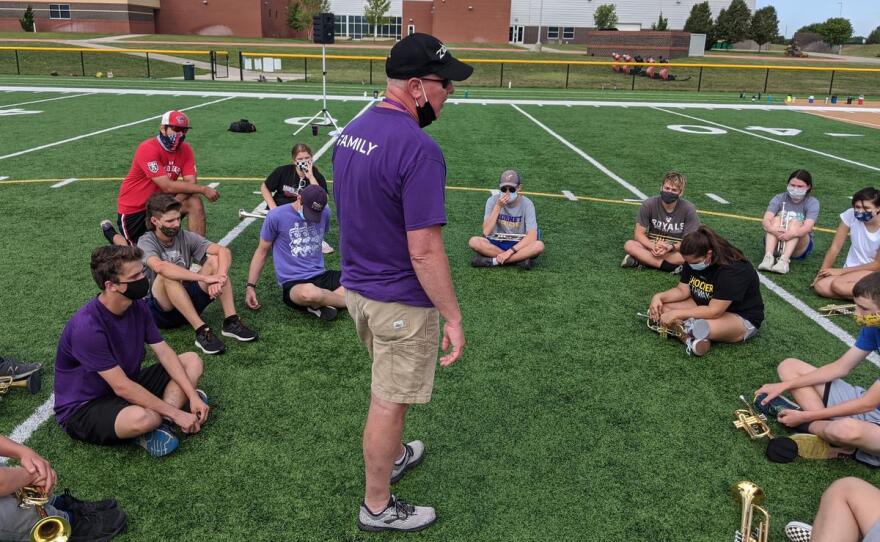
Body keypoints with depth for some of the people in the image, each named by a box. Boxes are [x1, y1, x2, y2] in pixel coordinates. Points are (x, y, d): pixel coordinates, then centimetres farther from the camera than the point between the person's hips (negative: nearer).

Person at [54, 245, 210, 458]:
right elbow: (122, 387, -28)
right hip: (82, 408, -8)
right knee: (142, 418, -40)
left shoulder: (138, 306, -6)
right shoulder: (86, 327, -30)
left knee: (192, 361, -1)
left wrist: (193, 396, -12)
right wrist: (177, 413, -25)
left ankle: (161, 421, -19)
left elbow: (164, 352, -2)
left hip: (127, 386, 9)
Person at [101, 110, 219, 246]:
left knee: (195, 203, -19)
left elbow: (191, 183, -15)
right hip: (133, 209, -5)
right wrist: (203, 189, -31)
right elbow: (168, 187, -31)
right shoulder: (148, 149, -24)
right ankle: (112, 234, 26)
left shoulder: (185, 150, -5)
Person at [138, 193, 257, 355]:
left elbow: (224, 251, -15)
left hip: (188, 301, 4)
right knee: (167, 274, -33)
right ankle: (201, 331, -37)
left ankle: (231, 322, -22)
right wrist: (205, 278, -42)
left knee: (215, 259, -15)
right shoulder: (146, 242, -12)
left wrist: (220, 278, -36)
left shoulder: (185, 237, -1)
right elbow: (160, 267, -36)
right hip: (163, 311, -4)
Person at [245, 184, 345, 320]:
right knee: (309, 293, -40)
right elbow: (261, 252, 4)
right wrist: (250, 286, 3)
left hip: (320, 274, 5)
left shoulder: (325, 212, 5)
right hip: (293, 283, -4)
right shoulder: (276, 216, -7)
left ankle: (317, 303, -6)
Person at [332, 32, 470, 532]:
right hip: (400, 301, -8)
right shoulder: (419, 149, -26)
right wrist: (453, 317, -18)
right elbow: (424, 250, -27)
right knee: (390, 403, 9)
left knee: (388, 388, 28)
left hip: (357, 286, 9)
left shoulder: (353, 131, 2)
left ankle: (390, 457, 50)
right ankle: (378, 507, 28)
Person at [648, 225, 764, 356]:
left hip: (742, 318, -8)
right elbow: (682, 290, -1)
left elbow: (714, 311, -32)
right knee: (660, 305, -10)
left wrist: (676, 314, -31)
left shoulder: (732, 270, -30)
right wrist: (659, 297, -19)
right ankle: (691, 335, -25)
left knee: (703, 328, -41)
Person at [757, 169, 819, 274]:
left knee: (795, 222, -26)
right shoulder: (779, 198, -1)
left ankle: (784, 260, -45)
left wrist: (792, 233, -45)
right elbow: (765, 220, -18)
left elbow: (808, 227, -23)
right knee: (776, 219, -23)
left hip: (799, 248, -1)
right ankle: (768, 257, -43)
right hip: (776, 243, 1)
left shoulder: (812, 202, -5)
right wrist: (773, 230, -41)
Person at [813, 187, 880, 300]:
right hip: (852, 270, 4)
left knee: (838, 285, -32)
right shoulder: (851, 215, -10)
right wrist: (822, 272, -10)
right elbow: (835, 247, -3)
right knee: (820, 286, -25)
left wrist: (841, 271, -13)